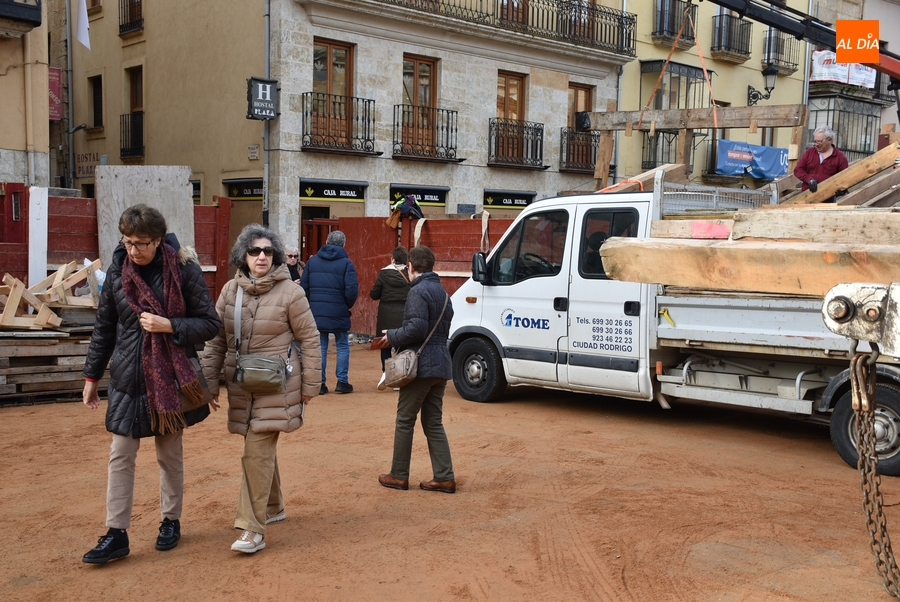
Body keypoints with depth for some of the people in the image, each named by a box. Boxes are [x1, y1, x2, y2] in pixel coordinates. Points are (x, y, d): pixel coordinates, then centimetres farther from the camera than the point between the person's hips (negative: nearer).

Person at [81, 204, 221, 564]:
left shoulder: (184, 270, -10)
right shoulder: (117, 270, -1)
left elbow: (210, 324, -7)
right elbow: (103, 328, 8)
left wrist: (169, 325, -21)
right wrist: (92, 375, 9)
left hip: (171, 377, -2)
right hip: (127, 378, 2)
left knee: (170, 454, 12)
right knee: (120, 456, 2)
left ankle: (171, 521, 29)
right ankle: (116, 534, 10)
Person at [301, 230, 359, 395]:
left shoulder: (312, 261, 5)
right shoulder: (346, 263, -6)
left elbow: (304, 287, 3)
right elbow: (352, 290, -13)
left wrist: (312, 304, 14)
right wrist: (347, 305, 5)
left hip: (316, 312, 3)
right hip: (338, 312, -3)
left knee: (320, 347, 10)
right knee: (342, 346, 11)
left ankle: (319, 383, 9)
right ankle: (342, 382, 10)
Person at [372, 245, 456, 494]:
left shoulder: (418, 291, -12)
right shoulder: (442, 292, 17)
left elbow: (416, 328, -23)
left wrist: (391, 337, -8)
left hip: (421, 366, -9)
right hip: (441, 364, 9)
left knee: (404, 420, 4)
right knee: (433, 423, 12)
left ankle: (399, 476, 11)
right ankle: (444, 477, 8)